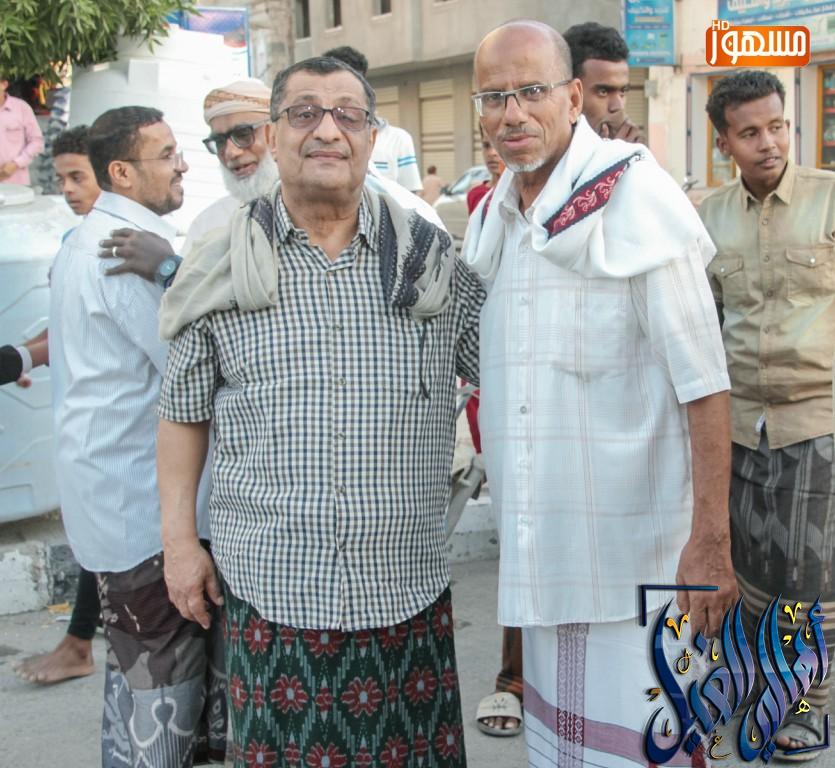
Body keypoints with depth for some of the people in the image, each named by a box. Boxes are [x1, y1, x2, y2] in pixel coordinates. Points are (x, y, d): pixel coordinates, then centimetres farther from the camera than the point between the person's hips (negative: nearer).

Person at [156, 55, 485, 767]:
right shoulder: (224, 267, 3)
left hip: (405, 587, 1)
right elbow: (184, 414, 9)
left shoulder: (430, 255, 3)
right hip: (268, 587, 0)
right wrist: (180, 539, 4)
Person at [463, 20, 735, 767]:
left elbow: (702, 379, -16)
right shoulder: (491, 217, 10)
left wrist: (710, 540, -20)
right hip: (541, 556, 7)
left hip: (635, 551, -7)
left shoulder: (631, 191, -11)